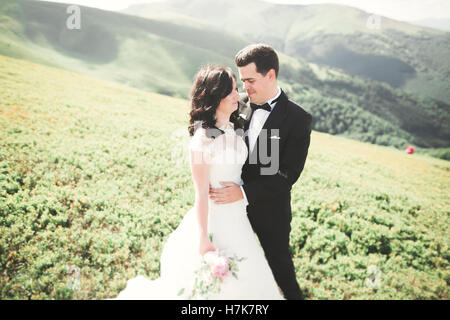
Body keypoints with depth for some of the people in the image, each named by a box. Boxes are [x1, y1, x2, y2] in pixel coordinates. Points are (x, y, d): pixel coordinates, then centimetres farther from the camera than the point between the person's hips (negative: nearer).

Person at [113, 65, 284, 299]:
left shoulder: (235, 129, 3)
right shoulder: (203, 139, -20)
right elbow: (201, 194, -20)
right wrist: (203, 239, -18)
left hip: (237, 217, 8)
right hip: (213, 219, -7)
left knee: (241, 282, 21)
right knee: (212, 285, 10)